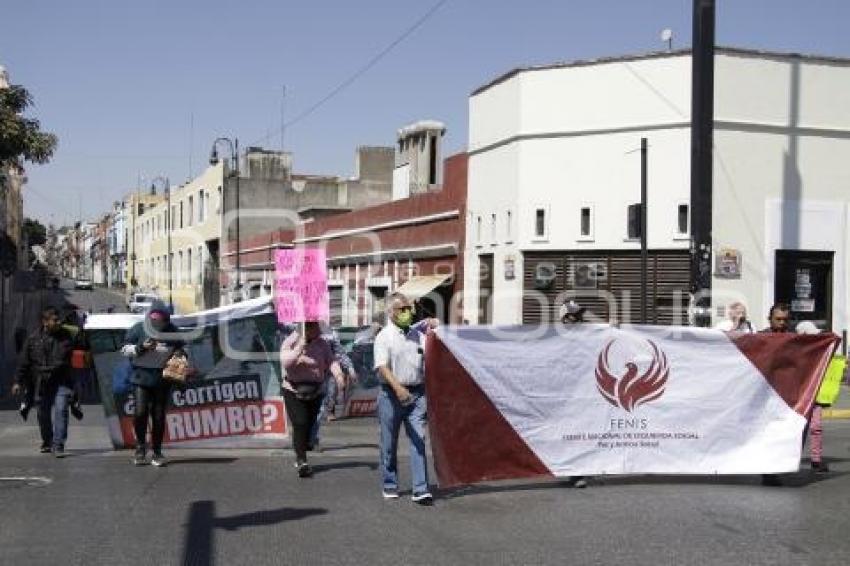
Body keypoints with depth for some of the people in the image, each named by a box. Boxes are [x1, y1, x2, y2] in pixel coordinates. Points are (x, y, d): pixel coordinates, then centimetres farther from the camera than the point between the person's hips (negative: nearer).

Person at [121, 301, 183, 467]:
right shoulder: (138, 329, -3)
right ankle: (140, 447, 10)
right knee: (140, 412, -12)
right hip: (141, 377, -1)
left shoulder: (173, 332, 3)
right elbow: (125, 349, 2)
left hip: (163, 379, 1)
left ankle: (157, 451, 16)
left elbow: (181, 352, 17)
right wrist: (141, 347, -15)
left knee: (159, 415, 4)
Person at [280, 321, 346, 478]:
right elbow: (285, 363, -18)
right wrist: (299, 349, -29)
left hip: (316, 392, 3)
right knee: (299, 425, -15)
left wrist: (338, 373, -29)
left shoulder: (322, 344, 2)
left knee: (309, 425, 5)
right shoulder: (291, 342, -6)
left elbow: (331, 360, -10)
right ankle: (302, 462, -17)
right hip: (294, 391, -3)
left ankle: (300, 459, 20)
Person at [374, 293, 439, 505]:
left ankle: (420, 489, -6)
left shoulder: (417, 334, 11)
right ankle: (389, 485, 23)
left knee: (418, 440, -5)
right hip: (391, 394, -3)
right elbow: (382, 366, -15)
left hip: (417, 393, 3)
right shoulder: (384, 337, -3)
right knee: (389, 443, 8)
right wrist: (398, 387, -29)